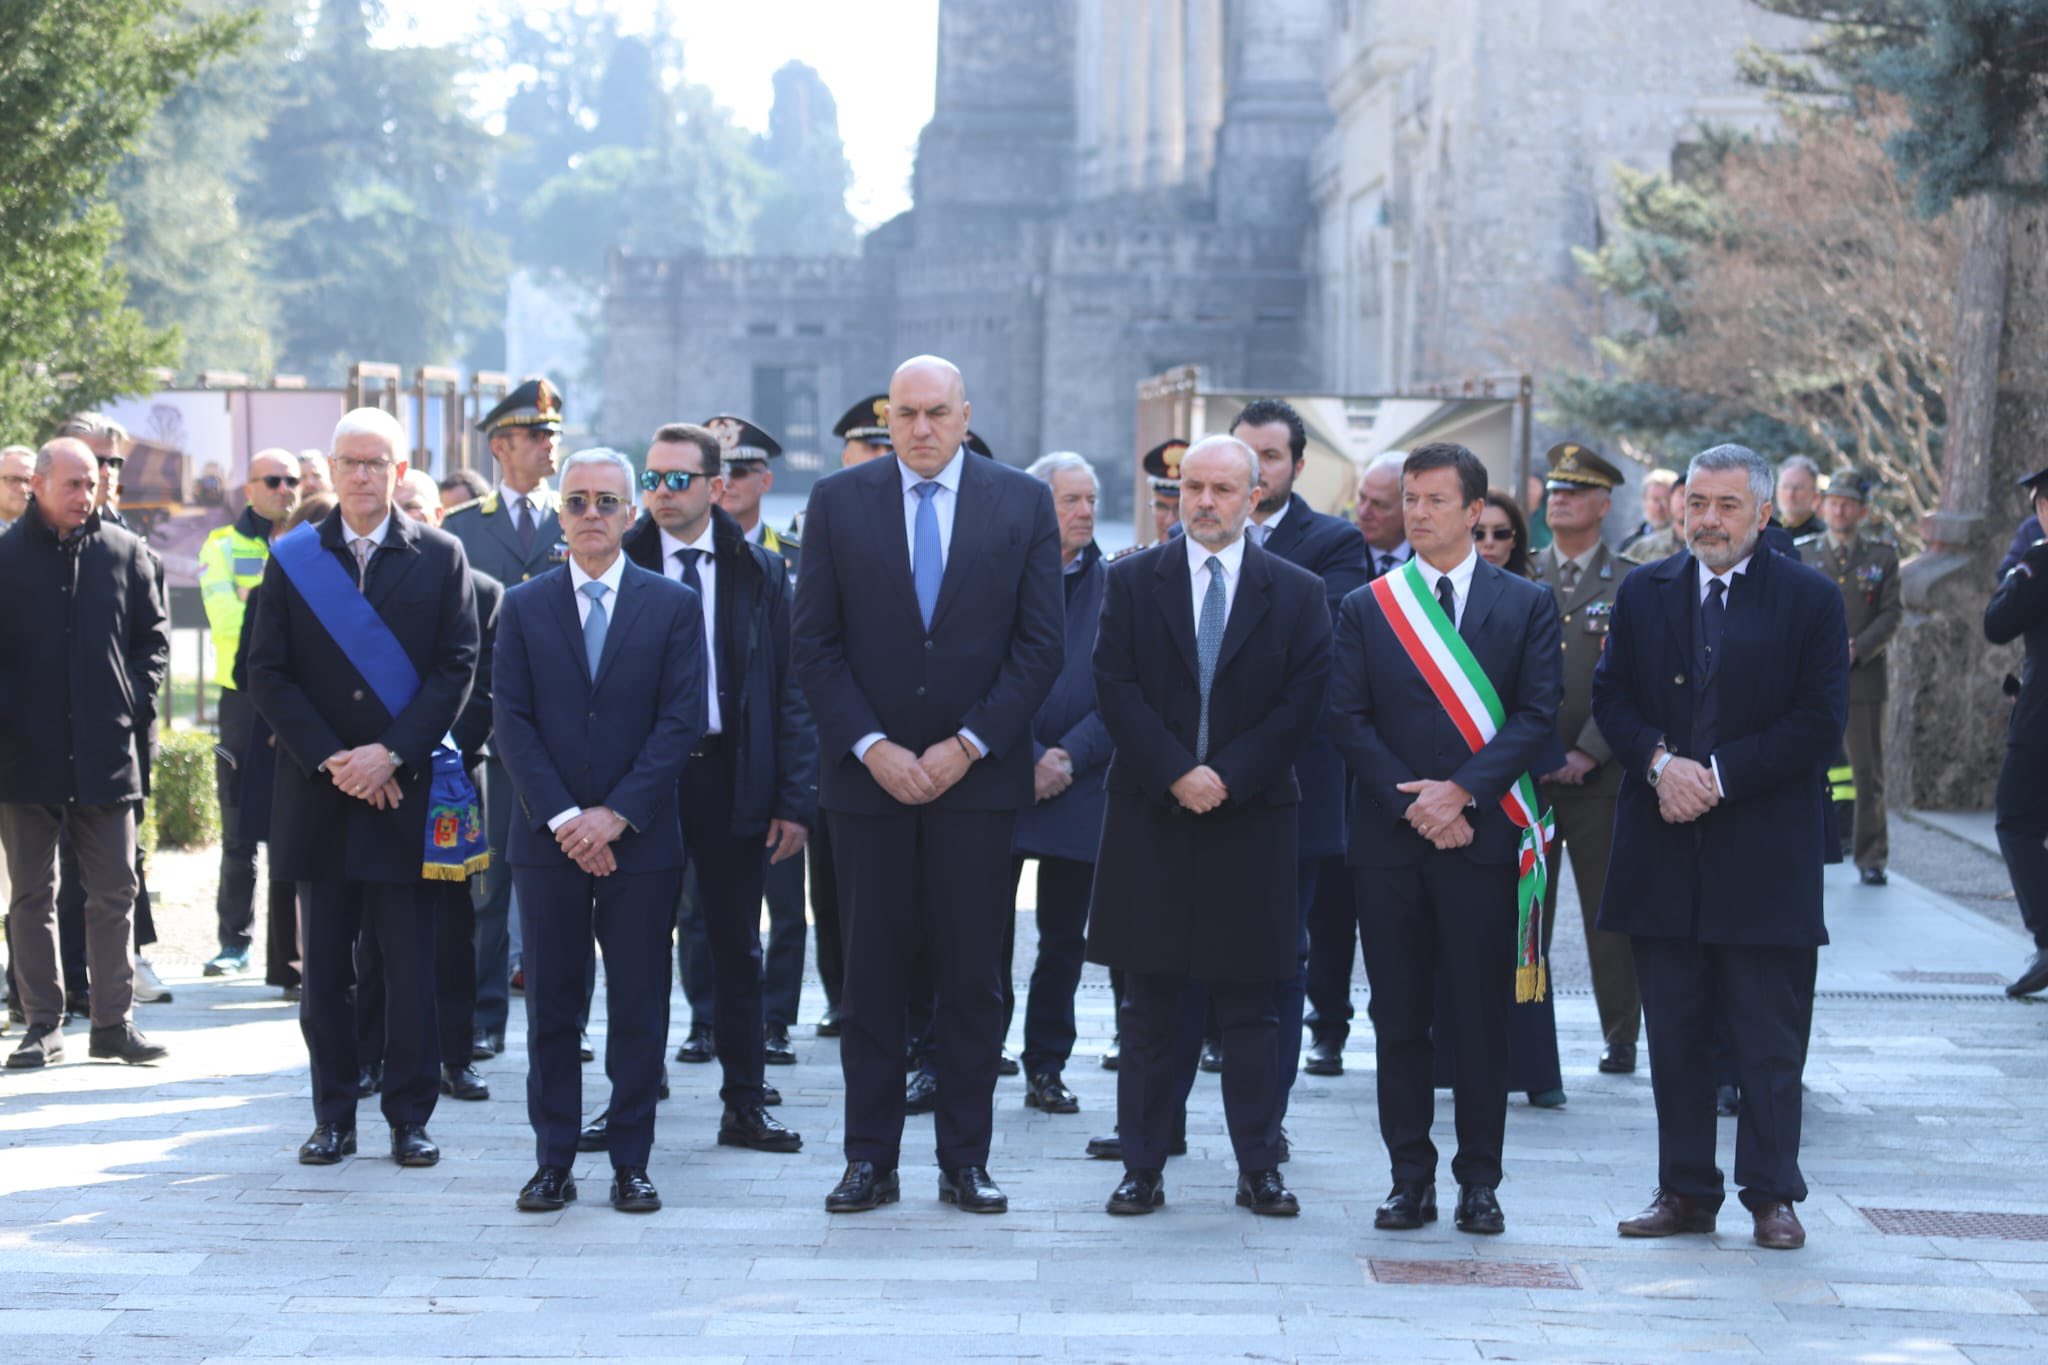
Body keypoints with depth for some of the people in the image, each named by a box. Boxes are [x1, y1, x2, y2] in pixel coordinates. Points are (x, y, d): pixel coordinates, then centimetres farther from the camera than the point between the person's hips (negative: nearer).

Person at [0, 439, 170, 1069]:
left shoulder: (125, 553, 5)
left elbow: (153, 634, 11)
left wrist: (138, 703, 0)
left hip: (105, 751, 1)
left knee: (114, 892, 4)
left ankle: (113, 1021, 12)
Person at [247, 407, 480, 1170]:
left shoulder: (440, 557, 3)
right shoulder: (293, 560, 6)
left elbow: (458, 668, -2)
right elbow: (267, 674, 2)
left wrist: (391, 753, -12)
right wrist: (330, 759, -8)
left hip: (406, 788, -1)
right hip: (318, 792, 2)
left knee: (410, 963, 0)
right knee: (324, 965, 6)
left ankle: (410, 1116, 8)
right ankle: (333, 1115, 14)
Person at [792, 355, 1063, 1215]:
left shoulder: (1022, 503, 4)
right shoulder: (837, 502, 4)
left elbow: (1039, 644, 1)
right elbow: (815, 644, 2)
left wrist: (967, 745, -8)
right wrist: (872, 747, -9)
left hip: (977, 771, 0)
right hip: (868, 772, 0)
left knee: (973, 974, 3)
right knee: (872, 972, 3)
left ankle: (965, 1161, 10)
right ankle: (871, 1159, 10)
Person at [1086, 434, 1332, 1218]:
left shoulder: (1298, 594, 5)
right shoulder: (1132, 581, 6)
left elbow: (1301, 705, -2)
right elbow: (1117, 689, -1)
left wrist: (1227, 776, -12)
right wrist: (1175, 775, -12)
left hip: (1253, 819, 0)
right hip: (1150, 819, 0)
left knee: (1251, 1009, 4)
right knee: (1149, 1007, 4)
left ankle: (1259, 1168, 10)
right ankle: (1143, 1167, 9)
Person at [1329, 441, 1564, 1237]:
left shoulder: (1526, 605, 6)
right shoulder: (1366, 607, 10)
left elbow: (1538, 715, -2)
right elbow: (1347, 718, 3)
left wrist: (1461, 791, -13)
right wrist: (1413, 803, -9)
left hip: (1483, 837, -1)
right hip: (1389, 842, 2)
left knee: (1481, 1017, 1)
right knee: (1398, 1018, 4)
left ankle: (1479, 1182, 8)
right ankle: (1411, 1178, 11)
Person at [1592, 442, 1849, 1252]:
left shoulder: (1811, 601, -2)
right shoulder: (1643, 595, 9)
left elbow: (1820, 722, -7)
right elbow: (1611, 698, 7)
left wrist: (1720, 774, -14)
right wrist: (1658, 762, -12)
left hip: (1765, 858, -3)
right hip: (1664, 853, 3)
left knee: (1769, 1040, 1)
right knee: (1674, 1034, 8)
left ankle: (1770, 1195, 10)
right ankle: (1686, 1191, 16)